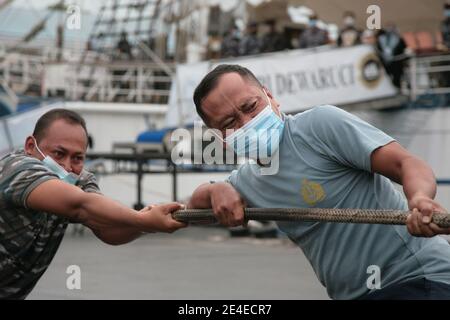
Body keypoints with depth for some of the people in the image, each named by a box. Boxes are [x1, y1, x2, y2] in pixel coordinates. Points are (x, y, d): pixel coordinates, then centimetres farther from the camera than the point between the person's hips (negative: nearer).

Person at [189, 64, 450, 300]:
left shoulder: (321, 123, -16)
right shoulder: (246, 180, 9)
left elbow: (406, 163, -23)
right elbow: (197, 202, 28)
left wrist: (420, 199, -45)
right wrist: (216, 190, 4)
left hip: (416, 279, -8)